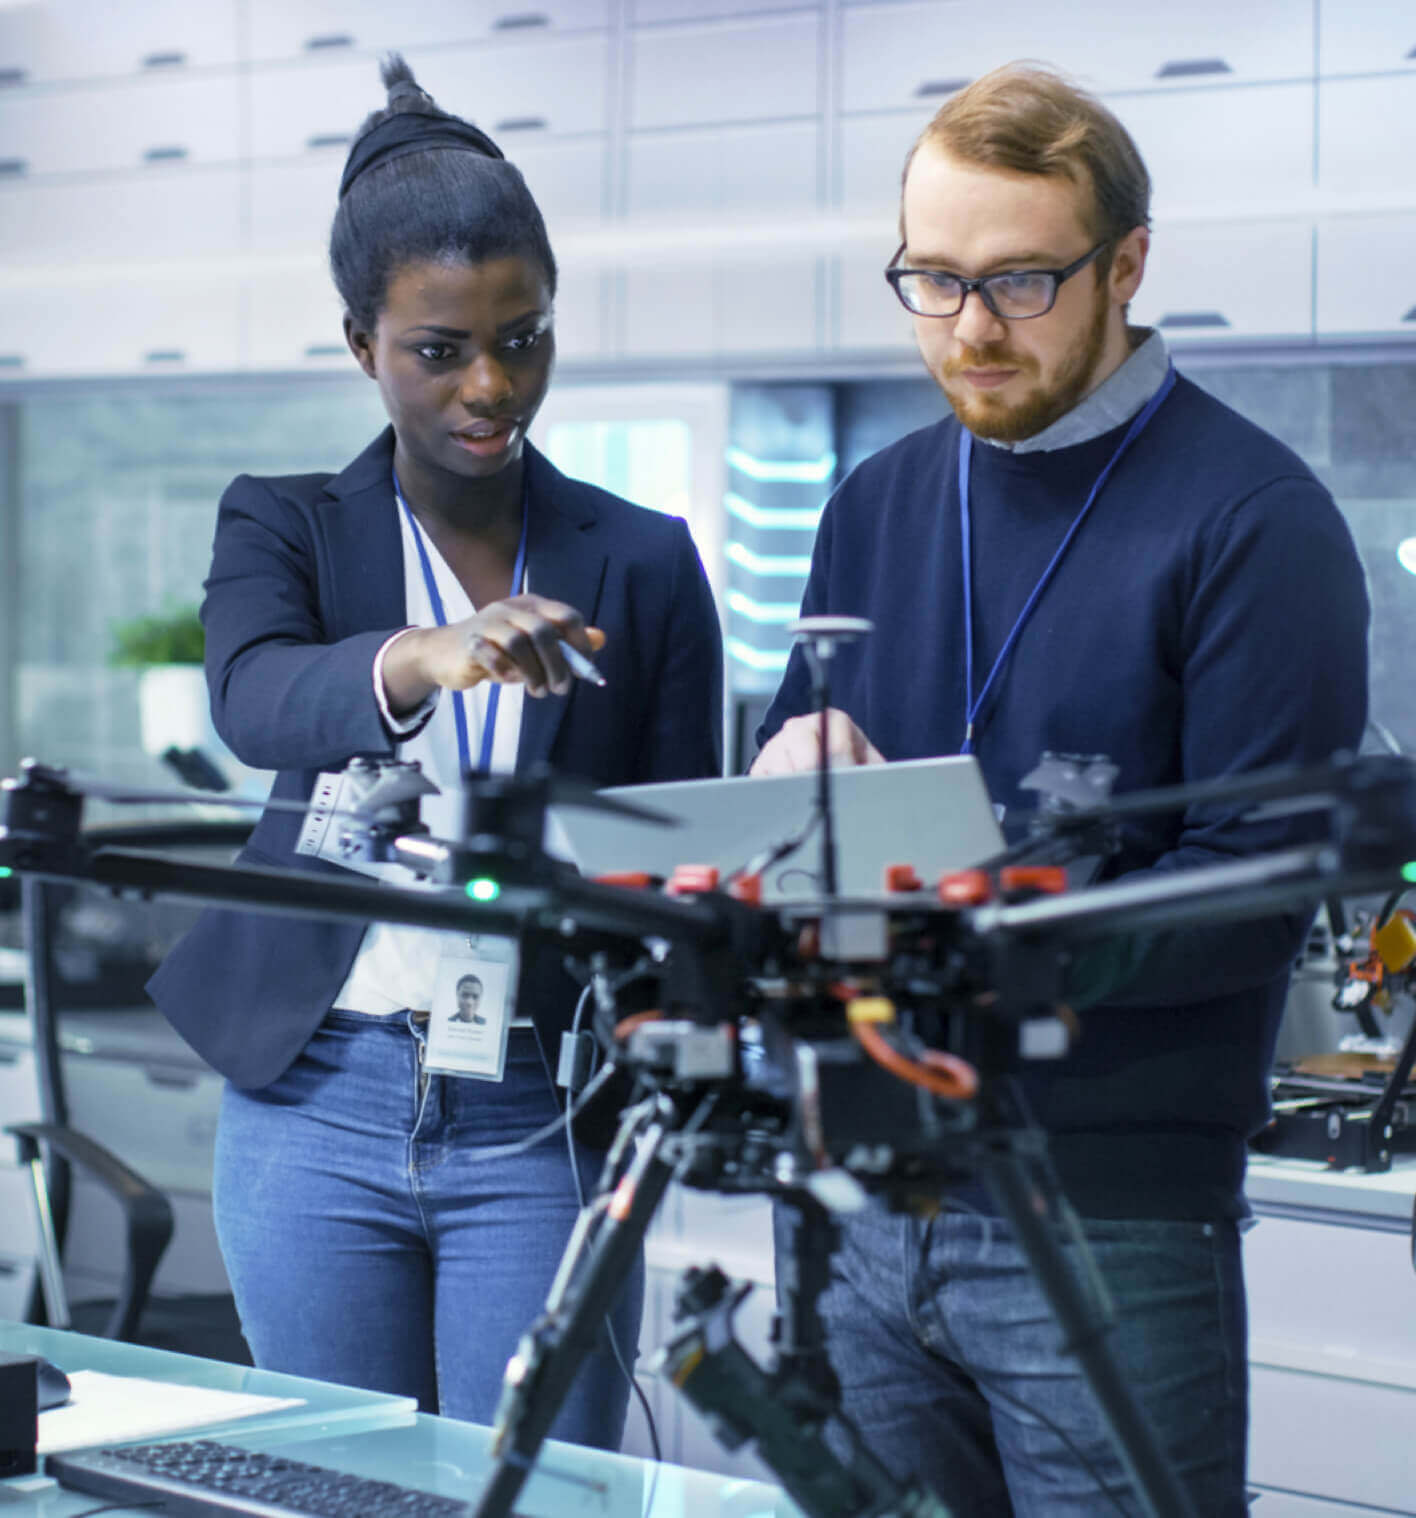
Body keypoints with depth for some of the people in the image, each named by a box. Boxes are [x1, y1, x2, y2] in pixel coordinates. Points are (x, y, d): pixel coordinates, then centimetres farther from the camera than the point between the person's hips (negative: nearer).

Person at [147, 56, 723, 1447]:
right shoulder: (284, 525, 2)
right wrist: (425, 658, -41)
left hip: (542, 1122, 0)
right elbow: (252, 699, -20)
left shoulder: (642, 563, 5)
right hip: (321, 1104, 0)